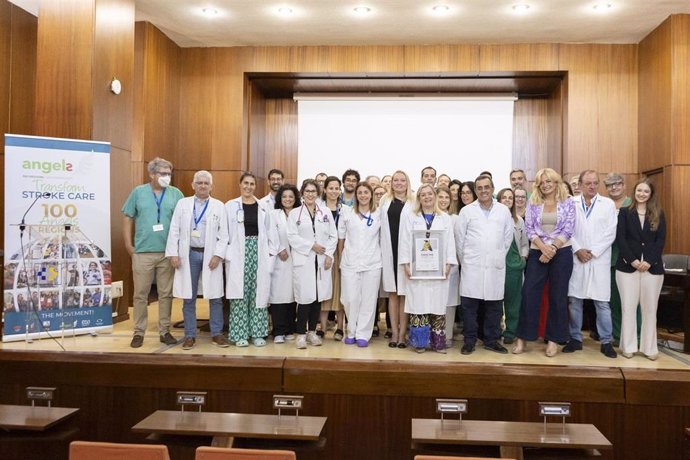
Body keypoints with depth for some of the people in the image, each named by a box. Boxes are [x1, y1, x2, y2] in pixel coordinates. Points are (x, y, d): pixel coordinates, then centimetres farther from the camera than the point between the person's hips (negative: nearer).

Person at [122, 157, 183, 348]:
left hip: (168, 253, 1)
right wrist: (129, 245, 1)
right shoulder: (138, 192, 4)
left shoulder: (176, 194, 3)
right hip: (143, 252, 0)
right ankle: (139, 332, 16)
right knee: (140, 294, 5)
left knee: (166, 294, 8)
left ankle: (165, 331, 18)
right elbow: (128, 219, 6)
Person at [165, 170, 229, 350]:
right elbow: (174, 231, 4)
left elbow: (223, 234, 1)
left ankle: (217, 334, 16)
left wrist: (218, 255, -9)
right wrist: (173, 253, -4)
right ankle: (190, 335, 16)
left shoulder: (219, 206, 4)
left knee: (215, 297, 4)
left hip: (211, 256, -1)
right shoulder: (182, 204, 7)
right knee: (188, 298, 6)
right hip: (189, 255, 1)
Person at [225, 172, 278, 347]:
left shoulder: (262, 207, 9)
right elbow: (224, 231, -1)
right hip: (238, 254, -2)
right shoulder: (230, 206, 3)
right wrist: (227, 253, -8)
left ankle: (257, 333, 12)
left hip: (259, 252, 2)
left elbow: (270, 231, 9)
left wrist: (271, 251, 1)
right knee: (240, 293, 0)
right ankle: (240, 334, 9)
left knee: (258, 293, 3)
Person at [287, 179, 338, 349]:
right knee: (305, 297, -6)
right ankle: (301, 334, 4)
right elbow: (292, 237, -5)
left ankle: (312, 331, 18)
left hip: (322, 261, 3)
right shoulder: (294, 213, 5)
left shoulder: (326, 213, 12)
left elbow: (333, 236, 8)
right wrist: (312, 246, -12)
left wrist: (329, 254, -4)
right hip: (303, 261, -3)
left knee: (318, 297, 6)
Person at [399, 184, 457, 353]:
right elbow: (405, 241, 3)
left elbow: (450, 243, 7)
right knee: (418, 304, -2)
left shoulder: (445, 218, 11)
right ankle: (420, 342, 7)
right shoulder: (409, 217, 8)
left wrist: (448, 264, -4)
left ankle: (438, 341, 10)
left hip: (438, 269, 1)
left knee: (438, 304, 2)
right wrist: (406, 264, -6)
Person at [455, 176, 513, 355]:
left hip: (495, 266, 2)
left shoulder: (504, 210, 8)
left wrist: (499, 257, 10)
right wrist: (464, 260, 5)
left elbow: (508, 237, 11)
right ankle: (469, 341, 11)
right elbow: (459, 238, 4)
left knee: (495, 305, 6)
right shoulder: (467, 211, 3)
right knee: (469, 304, 0)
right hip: (472, 266, -1)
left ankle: (491, 340, 19)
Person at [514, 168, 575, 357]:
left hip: (561, 253, -1)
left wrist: (552, 248, -14)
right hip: (537, 253, 1)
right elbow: (529, 228, 0)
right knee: (529, 294, -3)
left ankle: (553, 339, 15)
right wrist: (543, 247, -14)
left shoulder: (567, 202, 2)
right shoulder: (533, 203, 5)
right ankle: (522, 338, 7)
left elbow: (568, 230, -4)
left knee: (558, 297, 5)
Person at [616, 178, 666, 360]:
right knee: (628, 307, 2)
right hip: (627, 266, -1)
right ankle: (628, 346, 12)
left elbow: (661, 240, 1)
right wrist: (632, 260, -13)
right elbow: (620, 238, -2)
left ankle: (649, 347, 15)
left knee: (650, 308, 5)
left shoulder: (659, 214, 9)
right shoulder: (624, 212, 5)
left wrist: (649, 261, -12)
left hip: (652, 267, 1)